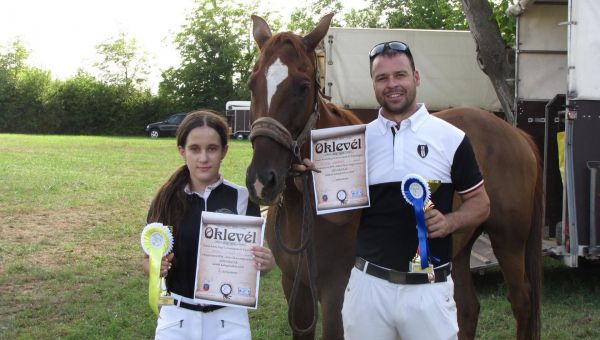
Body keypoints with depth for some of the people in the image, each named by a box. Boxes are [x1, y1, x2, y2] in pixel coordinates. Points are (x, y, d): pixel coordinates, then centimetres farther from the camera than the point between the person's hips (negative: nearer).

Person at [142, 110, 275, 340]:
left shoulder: (242, 199, -7)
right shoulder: (166, 200, -4)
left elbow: (254, 260, 0)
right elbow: (148, 260, 4)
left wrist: (266, 264, -21)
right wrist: (156, 266, -17)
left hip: (228, 317, -1)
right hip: (177, 316, 1)